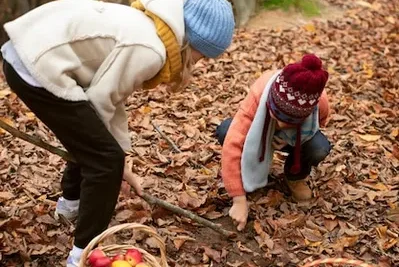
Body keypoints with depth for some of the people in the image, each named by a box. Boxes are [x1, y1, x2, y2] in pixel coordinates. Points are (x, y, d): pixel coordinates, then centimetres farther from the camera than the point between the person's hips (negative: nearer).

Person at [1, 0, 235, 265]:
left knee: (92, 141, 27)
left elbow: (113, 95, 15)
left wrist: (122, 157, 16)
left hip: (26, 52, 10)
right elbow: (100, 100, -12)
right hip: (38, 68, -10)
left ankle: (72, 200, 50)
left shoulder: (146, 25, 13)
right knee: (106, 159, -2)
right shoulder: (150, 50, -18)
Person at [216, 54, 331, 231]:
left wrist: (291, 136, -27)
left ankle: (295, 176, 2)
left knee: (320, 148, -33)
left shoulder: (319, 102, -34)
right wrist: (239, 201, -46)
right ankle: (253, 169, -1)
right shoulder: (258, 96, -41)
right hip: (261, 132, 0)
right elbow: (232, 146, -45)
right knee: (225, 132, -32)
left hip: (296, 137, 1)